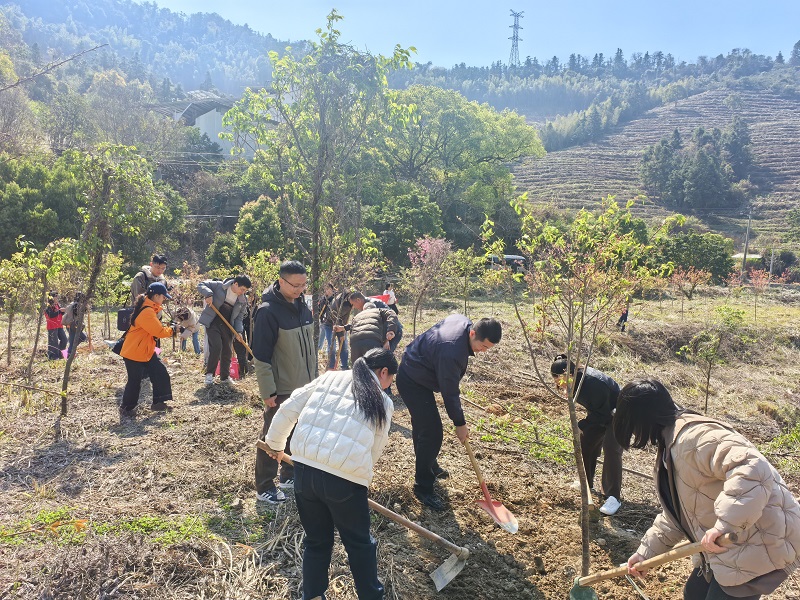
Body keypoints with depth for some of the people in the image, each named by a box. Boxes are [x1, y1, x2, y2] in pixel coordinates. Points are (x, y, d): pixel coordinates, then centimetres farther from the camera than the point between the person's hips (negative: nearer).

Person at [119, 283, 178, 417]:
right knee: (134, 381, 0)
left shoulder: (150, 307, 8)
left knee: (161, 374, 9)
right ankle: (126, 409, 15)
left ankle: (159, 402, 17)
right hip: (134, 352, -10)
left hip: (147, 351, 10)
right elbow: (159, 331, -26)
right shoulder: (147, 312, -25)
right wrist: (173, 330, -10)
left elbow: (155, 328, 12)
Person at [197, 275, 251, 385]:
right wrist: (208, 294, -23)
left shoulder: (243, 300, 2)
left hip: (227, 326, 5)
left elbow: (239, 317, 7)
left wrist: (238, 331, -7)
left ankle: (225, 377, 24)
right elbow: (201, 285, -4)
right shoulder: (219, 286, -9)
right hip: (213, 323, -5)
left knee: (227, 351, 8)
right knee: (216, 347, -18)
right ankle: (209, 374, -1)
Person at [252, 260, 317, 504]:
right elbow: (261, 355, -19)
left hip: (303, 385, 8)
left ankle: (290, 476, 35)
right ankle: (264, 488, 18)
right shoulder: (268, 311, -20)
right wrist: (268, 391, -18)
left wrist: (313, 376, 17)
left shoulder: (302, 305, 5)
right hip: (281, 389, -7)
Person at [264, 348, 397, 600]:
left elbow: (288, 409, 12)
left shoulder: (329, 378, 13)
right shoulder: (383, 403, 7)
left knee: (316, 541, 24)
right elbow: (374, 451, 10)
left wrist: (275, 443, 26)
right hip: (345, 478, -3)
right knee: (360, 544, 20)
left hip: (304, 468, 4)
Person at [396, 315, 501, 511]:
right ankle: (423, 488, 2)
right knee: (432, 433, -10)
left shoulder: (462, 321, -9)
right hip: (413, 383, -10)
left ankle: (429, 467, 44)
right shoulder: (452, 353, -36)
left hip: (413, 373, 10)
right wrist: (460, 423, -12)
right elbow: (450, 393, -25)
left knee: (422, 425, 25)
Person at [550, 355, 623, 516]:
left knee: (611, 450, -20)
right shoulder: (577, 378, -11)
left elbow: (602, 415, -30)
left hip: (616, 414, -9)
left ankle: (614, 497, -14)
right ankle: (586, 483, 28)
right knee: (585, 442, 10)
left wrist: (580, 425, -27)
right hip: (600, 413, 9)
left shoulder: (593, 383, -39)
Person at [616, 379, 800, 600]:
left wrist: (726, 524, -41)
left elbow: (751, 468, -39)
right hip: (731, 545, 10)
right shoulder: (670, 447, 9)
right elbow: (675, 515, 17)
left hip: (762, 543, -10)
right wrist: (646, 551, 16)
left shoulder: (694, 436, -25)